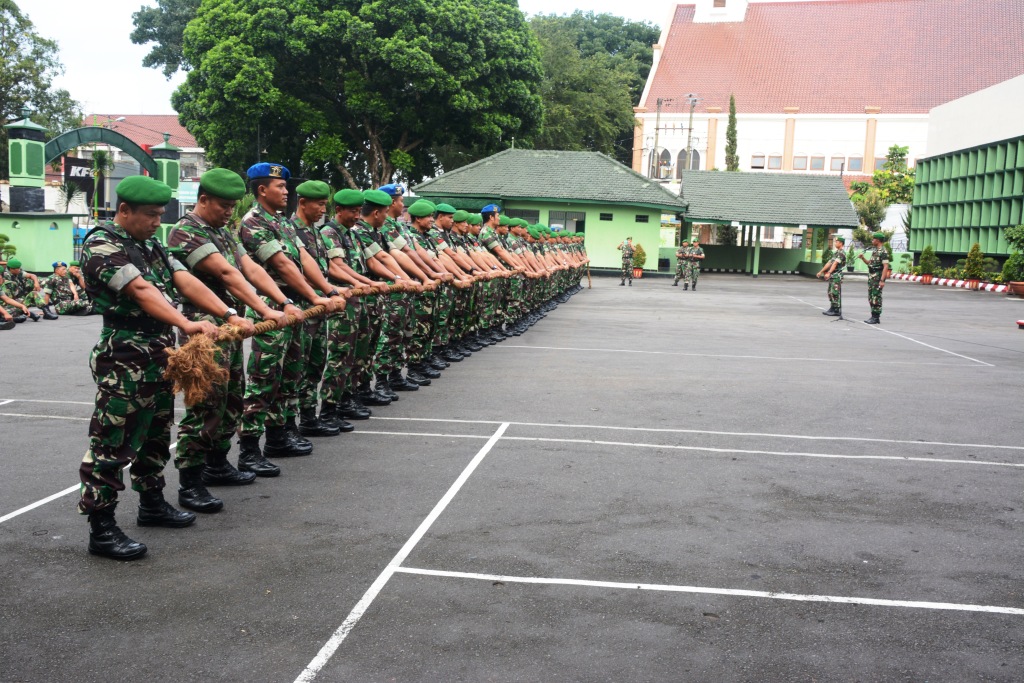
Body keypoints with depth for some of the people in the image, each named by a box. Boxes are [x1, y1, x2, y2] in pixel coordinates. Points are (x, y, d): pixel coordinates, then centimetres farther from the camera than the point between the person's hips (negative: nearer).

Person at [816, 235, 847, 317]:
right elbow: (829, 263, 23)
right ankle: (832, 309, 17)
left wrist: (829, 273, -34)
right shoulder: (836, 253, 20)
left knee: (835, 293, -8)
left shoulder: (841, 253, -12)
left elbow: (835, 263, -24)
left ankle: (837, 311, -4)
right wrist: (821, 272, 22)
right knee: (831, 293, 11)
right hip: (832, 275, 10)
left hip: (837, 275, -10)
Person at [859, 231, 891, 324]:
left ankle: (876, 317, -2)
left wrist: (882, 280, -25)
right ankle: (873, 316, 17)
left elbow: (886, 266, -19)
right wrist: (863, 258, 6)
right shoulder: (874, 250, 15)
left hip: (878, 277, -9)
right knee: (871, 297, 11)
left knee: (876, 297, -6)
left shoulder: (883, 251, -14)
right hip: (871, 277, 9)